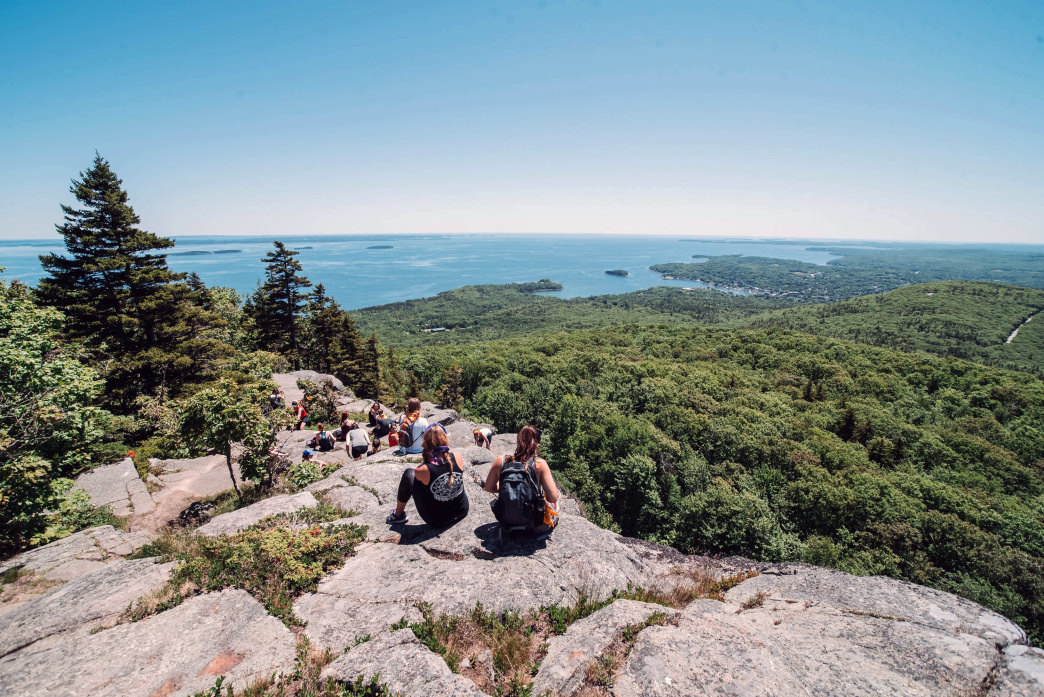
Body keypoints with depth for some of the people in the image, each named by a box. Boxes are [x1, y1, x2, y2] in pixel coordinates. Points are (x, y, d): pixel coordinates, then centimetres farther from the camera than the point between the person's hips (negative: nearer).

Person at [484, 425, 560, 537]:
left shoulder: (500, 461, -9)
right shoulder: (540, 464, -16)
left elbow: (488, 488, 5)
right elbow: (553, 498, -14)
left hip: (507, 523, 3)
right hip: (534, 525, -2)